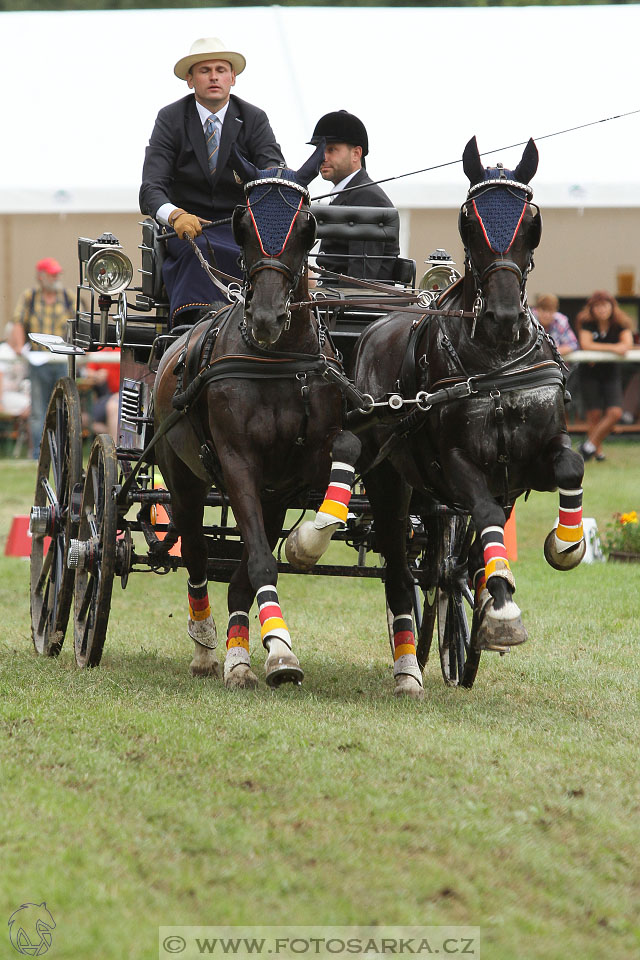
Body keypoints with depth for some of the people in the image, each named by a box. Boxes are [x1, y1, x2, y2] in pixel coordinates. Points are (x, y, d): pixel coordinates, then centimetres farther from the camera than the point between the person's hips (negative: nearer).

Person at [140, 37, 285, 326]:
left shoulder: (254, 119, 3)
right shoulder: (171, 118, -1)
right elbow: (151, 188, -12)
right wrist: (175, 215, -36)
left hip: (239, 225, 1)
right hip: (187, 225, -1)